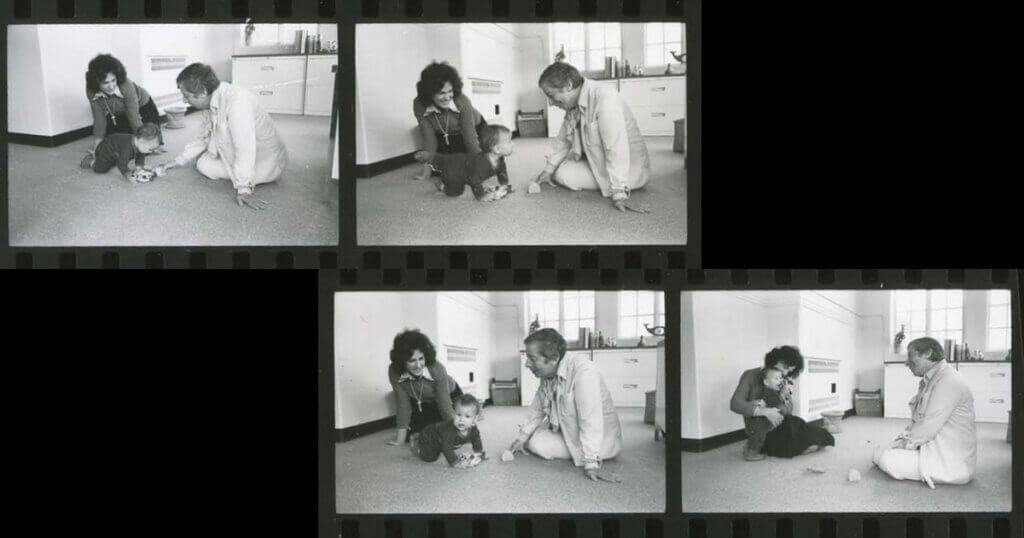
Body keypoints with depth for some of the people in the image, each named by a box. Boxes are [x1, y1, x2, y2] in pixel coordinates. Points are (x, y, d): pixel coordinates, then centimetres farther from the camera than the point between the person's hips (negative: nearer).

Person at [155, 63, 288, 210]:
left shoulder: (236, 101, -32)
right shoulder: (211, 103, -3)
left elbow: (245, 147, -36)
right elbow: (203, 137, 14)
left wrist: (243, 190, -37)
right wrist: (178, 162, 13)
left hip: (267, 163, -9)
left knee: (204, 165, -10)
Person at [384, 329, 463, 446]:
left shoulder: (437, 369, -39)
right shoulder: (395, 372, -32)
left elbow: (444, 403, -33)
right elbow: (403, 404, -26)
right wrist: (399, 440, -28)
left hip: (450, 396, -2)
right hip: (420, 402, 2)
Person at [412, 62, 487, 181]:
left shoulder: (462, 101, -37)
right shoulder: (419, 105, -31)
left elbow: (470, 137, -31)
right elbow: (429, 138, -24)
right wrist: (426, 171, -27)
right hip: (444, 136, 2)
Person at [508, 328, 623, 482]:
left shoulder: (582, 370, -30)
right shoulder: (547, 377, -3)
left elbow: (591, 419, -35)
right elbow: (537, 410, 12)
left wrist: (591, 464, -38)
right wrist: (522, 437, 4)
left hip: (602, 441, -8)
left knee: (536, 442, -18)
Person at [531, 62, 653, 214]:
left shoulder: (605, 98, -29)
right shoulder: (573, 106, 0)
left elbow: (617, 148, -35)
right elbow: (563, 140, 16)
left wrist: (619, 195, -39)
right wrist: (548, 170, 11)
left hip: (629, 170, -9)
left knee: (564, 174, -16)